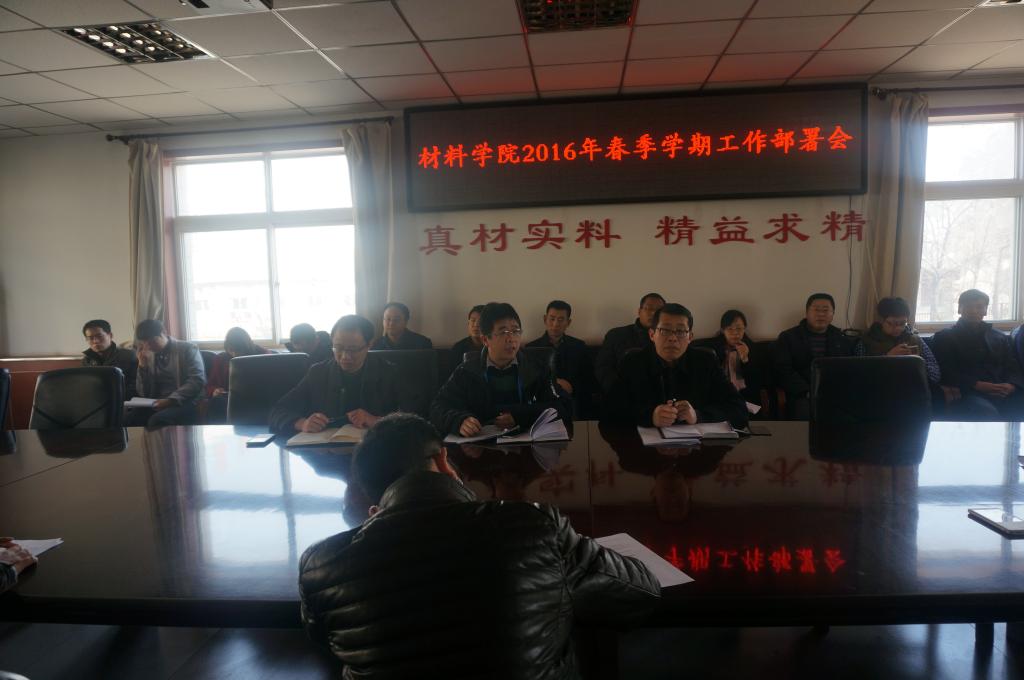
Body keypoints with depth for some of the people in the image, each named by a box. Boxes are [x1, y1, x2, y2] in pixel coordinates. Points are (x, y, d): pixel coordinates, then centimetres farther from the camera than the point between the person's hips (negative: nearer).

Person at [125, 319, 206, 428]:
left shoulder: (187, 349, 3)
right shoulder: (149, 356, 17)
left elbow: (197, 381, -11)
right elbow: (143, 394, 15)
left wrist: (171, 400, -23)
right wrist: (142, 365, 2)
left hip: (185, 403, -5)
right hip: (158, 404, 5)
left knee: (158, 420, -36)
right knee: (126, 419, -25)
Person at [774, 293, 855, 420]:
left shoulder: (843, 339, 19)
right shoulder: (788, 337, 7)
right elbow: (784, 371, -3)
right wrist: (809, 393, -16)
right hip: (803, 395, -3)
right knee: (806, 414, -35)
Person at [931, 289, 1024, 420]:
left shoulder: (1000, 337, 29)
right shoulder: (944, 337, 13)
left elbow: (1013, 368, 19)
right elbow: (945, 371, 1)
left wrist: (1011, 385, -6)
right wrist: (977, 385, -14)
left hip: (1004, 393, 4)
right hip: (968, 393, -4)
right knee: (988, 414, -39)